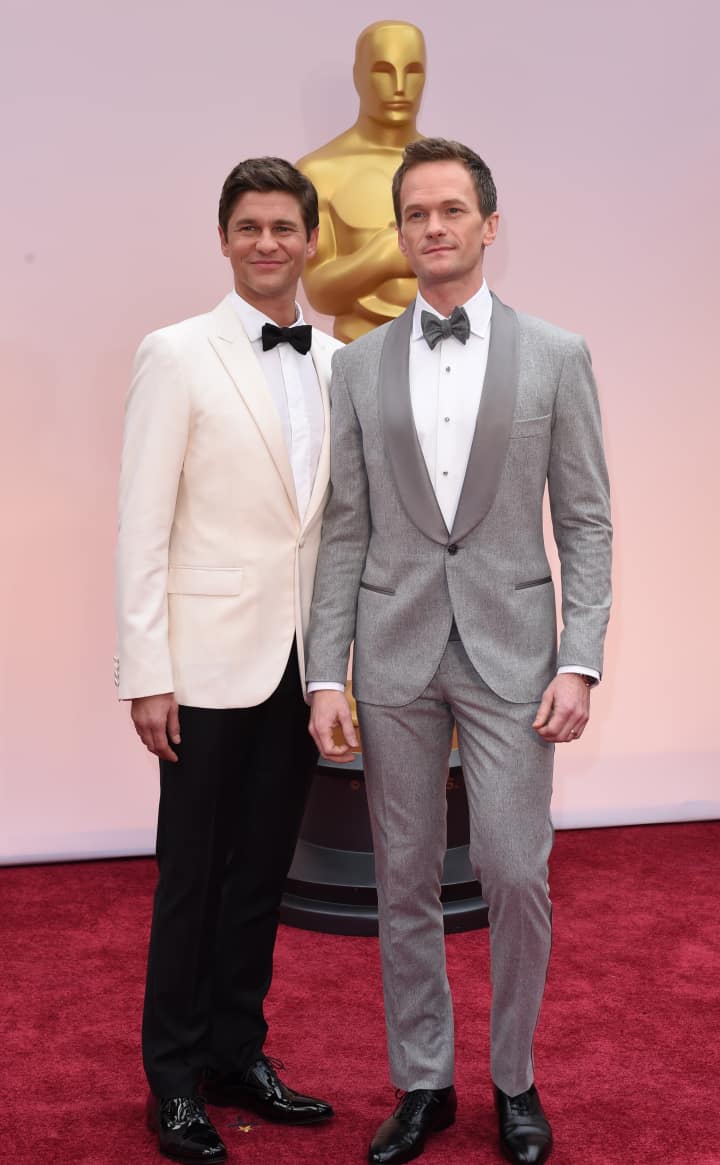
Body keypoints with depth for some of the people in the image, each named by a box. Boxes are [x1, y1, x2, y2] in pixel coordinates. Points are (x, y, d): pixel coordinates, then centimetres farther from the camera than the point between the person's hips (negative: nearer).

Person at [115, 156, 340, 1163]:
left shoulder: (336, 363, 8)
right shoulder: (177, 355, -5)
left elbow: (340, 515, 10)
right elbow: (142, 526, -8)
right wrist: (148, 674, -12)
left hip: (300, 662, 4)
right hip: (212, 661, -4)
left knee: (264, 869, 14)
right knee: (193, 876, 6)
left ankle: (238, 1053, 29)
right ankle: (175, 1079, 22)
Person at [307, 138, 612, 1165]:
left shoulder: (557, 356, 2)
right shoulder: (359, 365, 6)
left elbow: (585, 523, 1)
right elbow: (344, 532, 4)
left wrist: (580, 663, -8)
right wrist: (326, 676, -2)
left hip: (510, 647, -1)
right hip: (394, 653, 2)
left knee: (515, 876, 0)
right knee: (405, 881, 9)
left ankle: (514, 1080, 23)